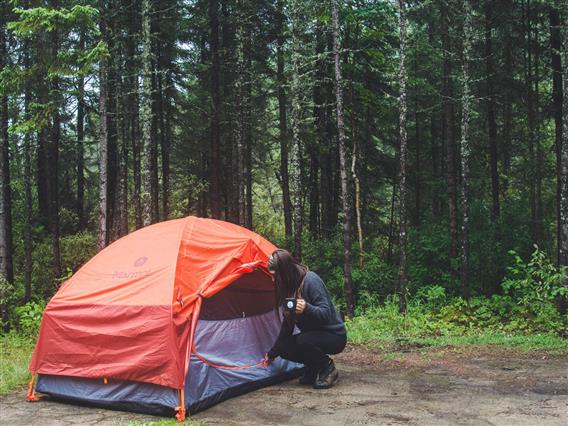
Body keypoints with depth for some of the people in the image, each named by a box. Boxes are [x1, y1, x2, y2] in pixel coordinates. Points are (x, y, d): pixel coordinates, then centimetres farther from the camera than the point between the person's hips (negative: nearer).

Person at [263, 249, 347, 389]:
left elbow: (325, 314, -26)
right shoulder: (290, 287, 2)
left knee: (303, 340, -34)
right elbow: (287, 326, 11)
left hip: (334, 336, -8)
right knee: (284, 348, -14)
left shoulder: (311, 280, -22)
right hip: (313, 334, 8)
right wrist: (272, 353, 14)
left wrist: (307, 308, -46)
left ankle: (328, 369, -9)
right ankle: (312, 371, 8)